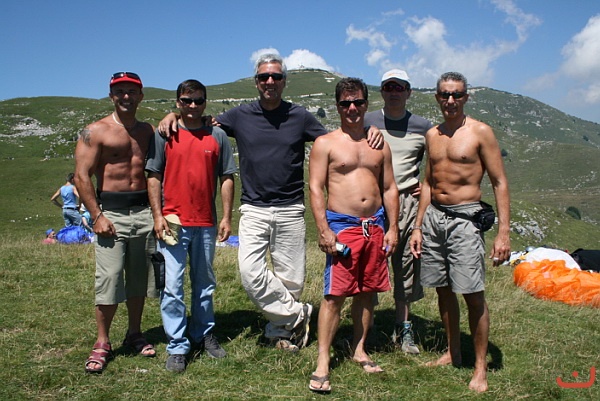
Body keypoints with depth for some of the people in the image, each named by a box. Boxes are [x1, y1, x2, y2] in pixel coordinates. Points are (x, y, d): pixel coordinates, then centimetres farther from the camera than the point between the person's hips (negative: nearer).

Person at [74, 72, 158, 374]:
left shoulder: (147, 131, 13)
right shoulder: (95, 131, -1)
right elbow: (81, 176, -6)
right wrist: (97, 216, -14)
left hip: (144, 212, 4)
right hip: (111, 212, -4)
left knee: (140, 277, 10)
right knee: (109, 278, -6)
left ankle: (135, 334, 24)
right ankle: (102, 343, 7)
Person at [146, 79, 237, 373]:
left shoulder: (217, 136, 6)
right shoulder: (164, 135, 3)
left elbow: (227, 178, 7)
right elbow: (153, 176, 2)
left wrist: (227, 217, 1)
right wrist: (157, 215, -6)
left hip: (206, 224, 2)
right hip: (173, 222, -2)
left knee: (205, 284, 14)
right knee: (172, 287, -2)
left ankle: (204, 334, 30)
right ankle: (177, 347, 8)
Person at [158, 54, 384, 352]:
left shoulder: (300, 116, 5)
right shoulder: (240, 115, 6)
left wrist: (368, 133, -2)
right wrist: (174, 114, -1)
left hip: (290, 210, 0)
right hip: (254, 210, 0)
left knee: (291, 279, 4)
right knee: (250, 273, -15)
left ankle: (279, 328, 27)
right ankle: (297, 315, 4)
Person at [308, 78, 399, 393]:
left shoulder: (380, 145, 13)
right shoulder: (325, 143, -1)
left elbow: (389, 188, 14)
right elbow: (315, 188, -7)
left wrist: (392, 228, 7)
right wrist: (323, 230, -15)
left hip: (375, 225, 5)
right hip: (342, 225, -5)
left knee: (367, 291, 11)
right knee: (334, 294, -7)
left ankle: (359, 350, 26)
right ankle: (322, 363, 0)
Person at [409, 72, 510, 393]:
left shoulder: (480, 132, -5)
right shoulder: (432, 135, 11)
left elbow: (499, 182, -6)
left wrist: (503, 232, -13)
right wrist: (418, 226, 13)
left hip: (464, 219, -5)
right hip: (433, 217, 6)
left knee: (472, 294, -5)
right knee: (443, 290, 12)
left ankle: (480, 367, 9)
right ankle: (453, 353, 28)